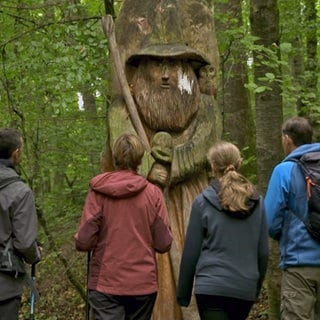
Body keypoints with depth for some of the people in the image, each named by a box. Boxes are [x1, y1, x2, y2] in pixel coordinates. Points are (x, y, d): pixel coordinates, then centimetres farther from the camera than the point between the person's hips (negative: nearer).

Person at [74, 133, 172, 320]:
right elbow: (164, 244, -5)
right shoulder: (153, 193, -5)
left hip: (105, 284, -1)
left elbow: (84, 242, -10)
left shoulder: (98, 193, -7)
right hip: (143, 284, 1)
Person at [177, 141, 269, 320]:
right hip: (246, 289, 4)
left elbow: (191, 251, -3)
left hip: (211, 287, -4)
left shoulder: (203, 202, -5)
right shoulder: (257, 202, 4)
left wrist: (183, 293, 8)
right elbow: (263, 251, 7)